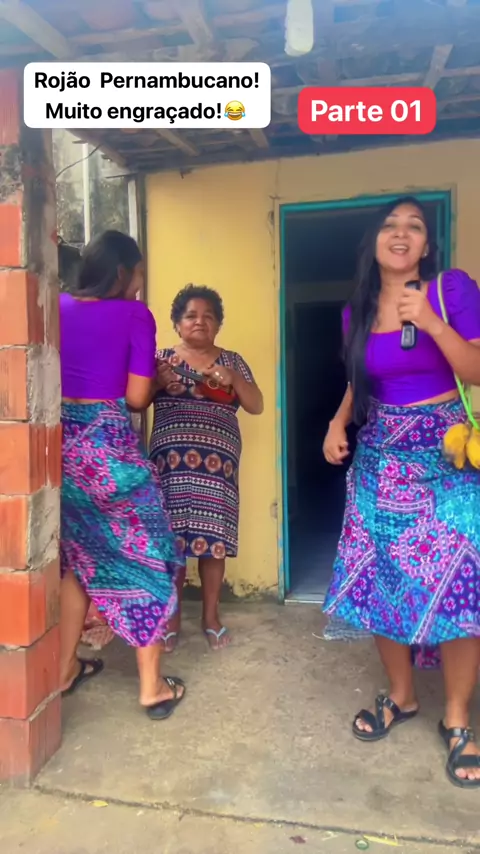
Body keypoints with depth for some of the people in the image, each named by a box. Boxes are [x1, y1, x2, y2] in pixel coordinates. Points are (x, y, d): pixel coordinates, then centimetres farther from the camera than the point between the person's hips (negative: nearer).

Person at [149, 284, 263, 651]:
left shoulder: (232, 361, 11)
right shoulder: (162, 358, 9)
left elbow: (256, 407, 5)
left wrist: (234, 379, -11)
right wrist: (156, 382, -16)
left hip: (217, 462, 1)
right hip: (172, 461, 0)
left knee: (213, 537, 2)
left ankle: (211, 616, 20)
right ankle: (172, 617, 17)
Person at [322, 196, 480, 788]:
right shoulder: (356, 312, 7)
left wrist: (433, 323, -20)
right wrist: (339, 423, 0)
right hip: (379, 458, 4)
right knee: (380, 580, 5)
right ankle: (400, 696, 28)